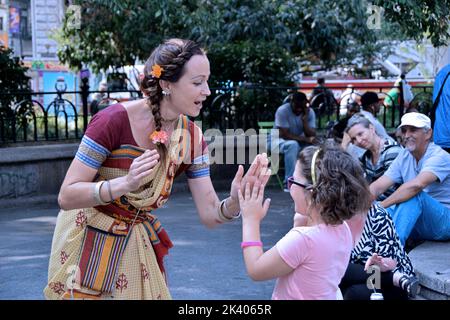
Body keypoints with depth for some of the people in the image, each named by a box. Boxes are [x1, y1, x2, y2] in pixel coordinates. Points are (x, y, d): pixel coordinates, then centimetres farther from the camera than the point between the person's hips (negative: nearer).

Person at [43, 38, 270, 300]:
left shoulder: (192, 138, -8)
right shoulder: (115, 120, -24)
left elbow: (209, 215, -7)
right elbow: (66, 197, -23)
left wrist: (236, 200, -29)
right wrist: (125, 183, -38)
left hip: (140, 244, 5)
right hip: (89, 242, -4)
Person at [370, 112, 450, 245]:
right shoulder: (404, 156, 7)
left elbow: (416, 185, -34)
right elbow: (377, 187, -1)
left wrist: (380, 205, -37)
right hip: (418, 227, 6)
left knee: (414, 195, -34)